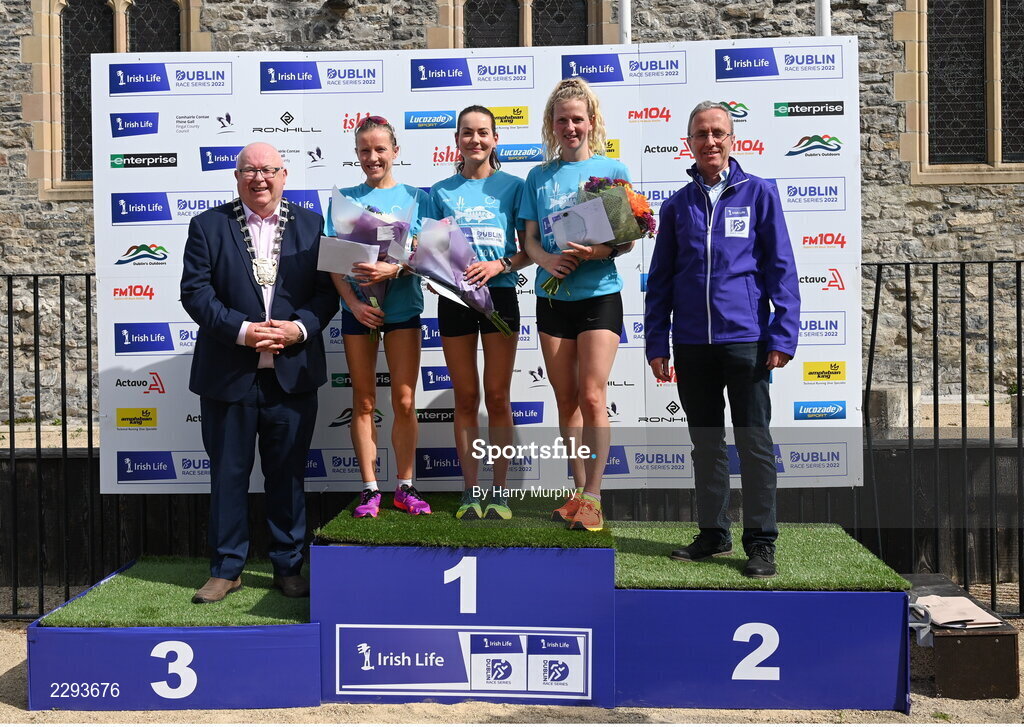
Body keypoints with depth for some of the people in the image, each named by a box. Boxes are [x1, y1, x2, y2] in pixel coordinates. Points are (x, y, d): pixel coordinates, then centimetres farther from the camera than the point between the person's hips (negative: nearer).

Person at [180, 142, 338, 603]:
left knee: (288, 473, 9)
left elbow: (327, 289, 3)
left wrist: (299, 327, -14)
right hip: (228, 374, 0)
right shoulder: (208, 226, 3)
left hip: (292, 374, 1)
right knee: (228, 473, 8)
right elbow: (195, 292, -4)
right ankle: (226, 569, 21)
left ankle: (288, 567, 22)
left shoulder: (310, 225, 7)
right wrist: (241, 331, -16)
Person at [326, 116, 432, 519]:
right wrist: (353, 302, -13)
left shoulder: (415, 196, 5)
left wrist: (393, 269, -20)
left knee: (404, 401, 1)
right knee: (363, 401, 5)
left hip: (403, 308, -1)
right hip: (358, 309, 1)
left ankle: (405, 487, 13)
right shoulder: (344, 198, 6)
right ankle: (370, 489, 13)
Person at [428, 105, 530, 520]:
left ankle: (499, 491, 11)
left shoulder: (511, 186, 4)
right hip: (453, 297, 2)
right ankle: (470, 490, 14)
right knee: (465, 397, 6)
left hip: (499, 294, -2)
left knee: (498, 396, 1)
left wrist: (499, 265, -15)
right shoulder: (442, 191, 9)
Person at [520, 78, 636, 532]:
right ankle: (579, 491, 17)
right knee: (566, 399, 7)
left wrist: (599, 251, -20)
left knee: (592, 396, -10)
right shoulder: (539, 176, 11)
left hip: (598, 294, -3)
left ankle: (593, 498, -3)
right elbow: (529, 239, 7)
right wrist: (546, 259, -15)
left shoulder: (612, 170, 3)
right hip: (552, 295, 3)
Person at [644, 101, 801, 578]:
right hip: (692, 342, 3)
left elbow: (781, 267, 1)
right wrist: (656, 343, 6)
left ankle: (761, 542, 10)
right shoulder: (678, 205, 11)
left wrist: (783, 336, -7)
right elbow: (660, 278, 13)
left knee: (754, 441, 1)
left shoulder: (758, 193, 4)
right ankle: (713, 534, 23)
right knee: (706, 443, 11)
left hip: (745, 338, -3)